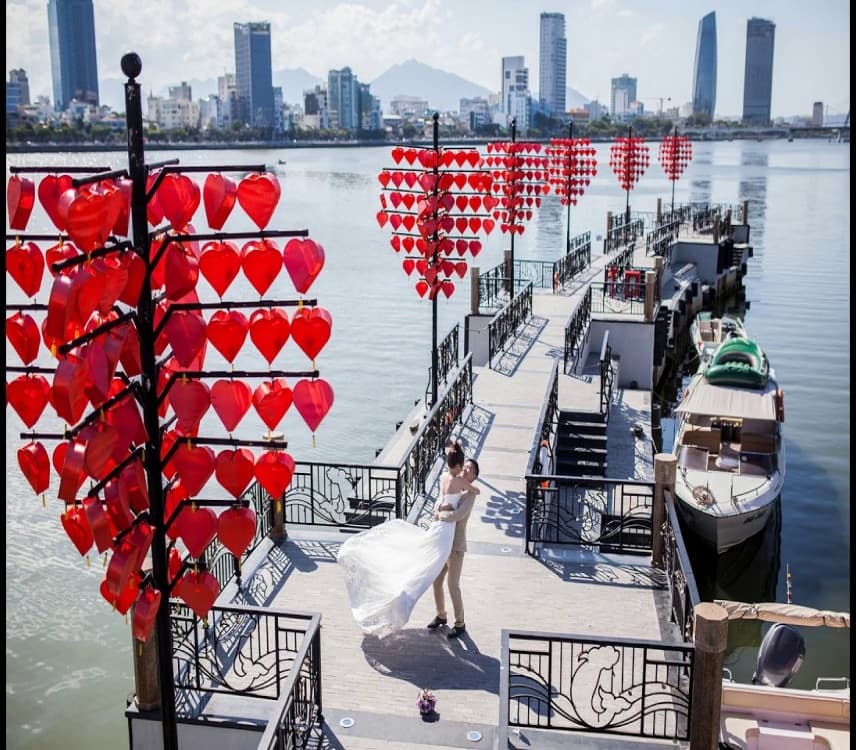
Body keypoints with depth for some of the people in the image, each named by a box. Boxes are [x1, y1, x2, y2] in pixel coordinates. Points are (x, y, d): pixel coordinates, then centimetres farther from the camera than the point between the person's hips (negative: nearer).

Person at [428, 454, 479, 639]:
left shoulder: (470, 493, -11)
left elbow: (458, 515, -25)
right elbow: (437, 509, 4)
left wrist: (440, 515, -9)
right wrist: (442, 507, -19)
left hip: (456, 546, -7)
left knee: (453, 586, -2)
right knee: (436, 582, 13)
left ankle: (460, 624, 12)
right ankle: (441, 616, 33)